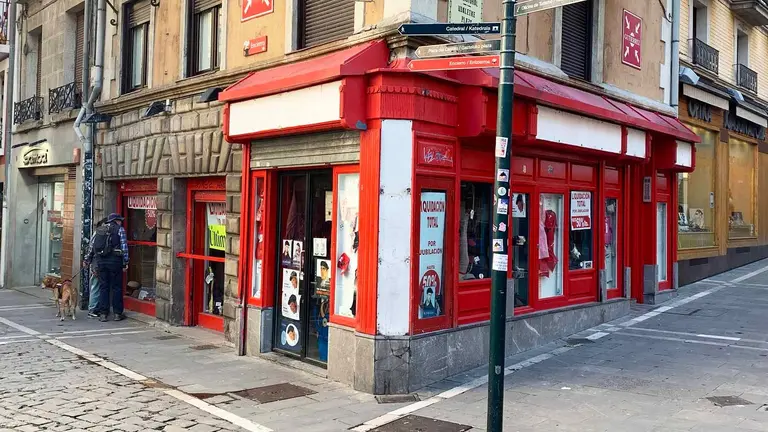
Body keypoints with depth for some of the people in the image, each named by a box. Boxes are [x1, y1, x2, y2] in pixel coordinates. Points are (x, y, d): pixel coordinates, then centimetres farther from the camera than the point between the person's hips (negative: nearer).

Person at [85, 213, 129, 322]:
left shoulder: (99, 230, 15)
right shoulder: (120, 229, 1)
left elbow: (91, 246, 15)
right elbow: (124, 247, -5)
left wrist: (87, 260, 24)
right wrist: (125, 263, -3)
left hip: (100, 262, 4)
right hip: (114, 261, -4)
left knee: (103, 287, 9)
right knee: (116, 287, 4)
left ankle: (103, 314, 9)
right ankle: (117, 313, 7)